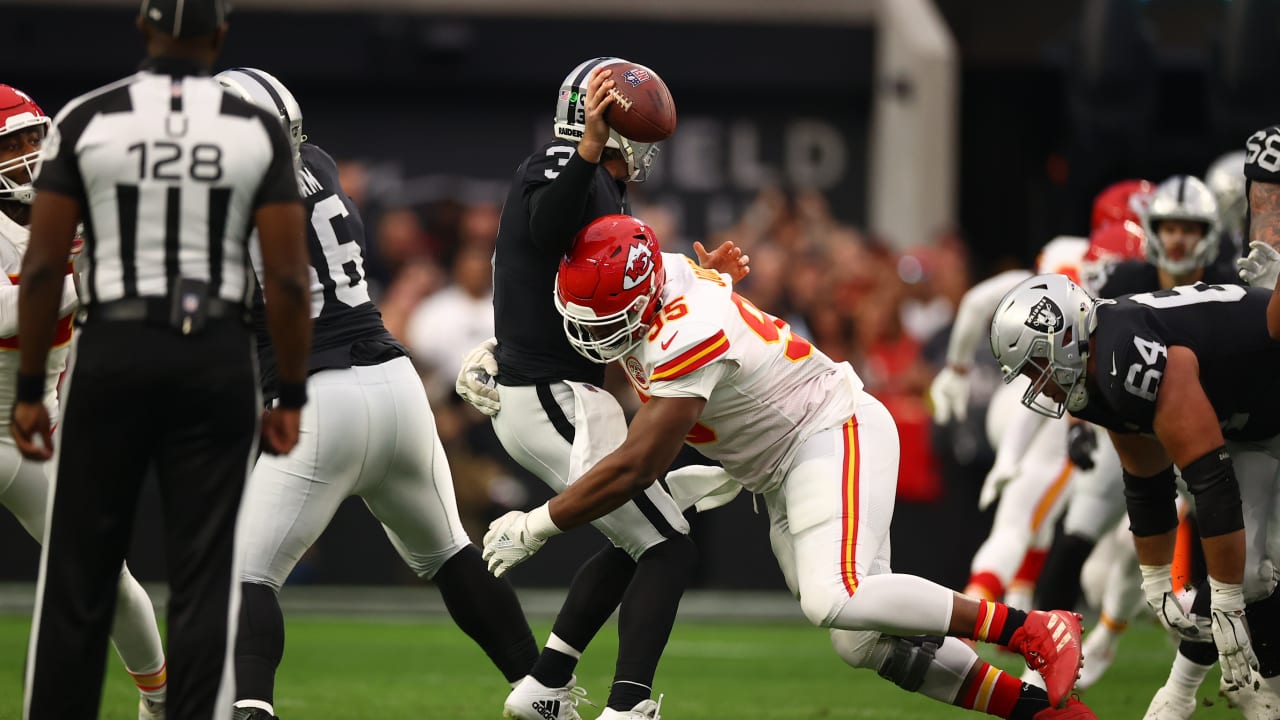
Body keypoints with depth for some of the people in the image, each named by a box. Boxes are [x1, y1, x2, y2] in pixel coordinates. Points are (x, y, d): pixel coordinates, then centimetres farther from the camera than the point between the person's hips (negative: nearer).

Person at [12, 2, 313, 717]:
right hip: (217, 359, 0)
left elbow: (44, 268, -3)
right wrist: (291, 397, 5)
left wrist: (30, 389, 4)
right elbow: (287, 277, -3)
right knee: (204, 577, 4)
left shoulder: (86, 120, -2)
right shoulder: (259, 130, -1)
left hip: (113, 356, 0)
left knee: (79, 575, 6)